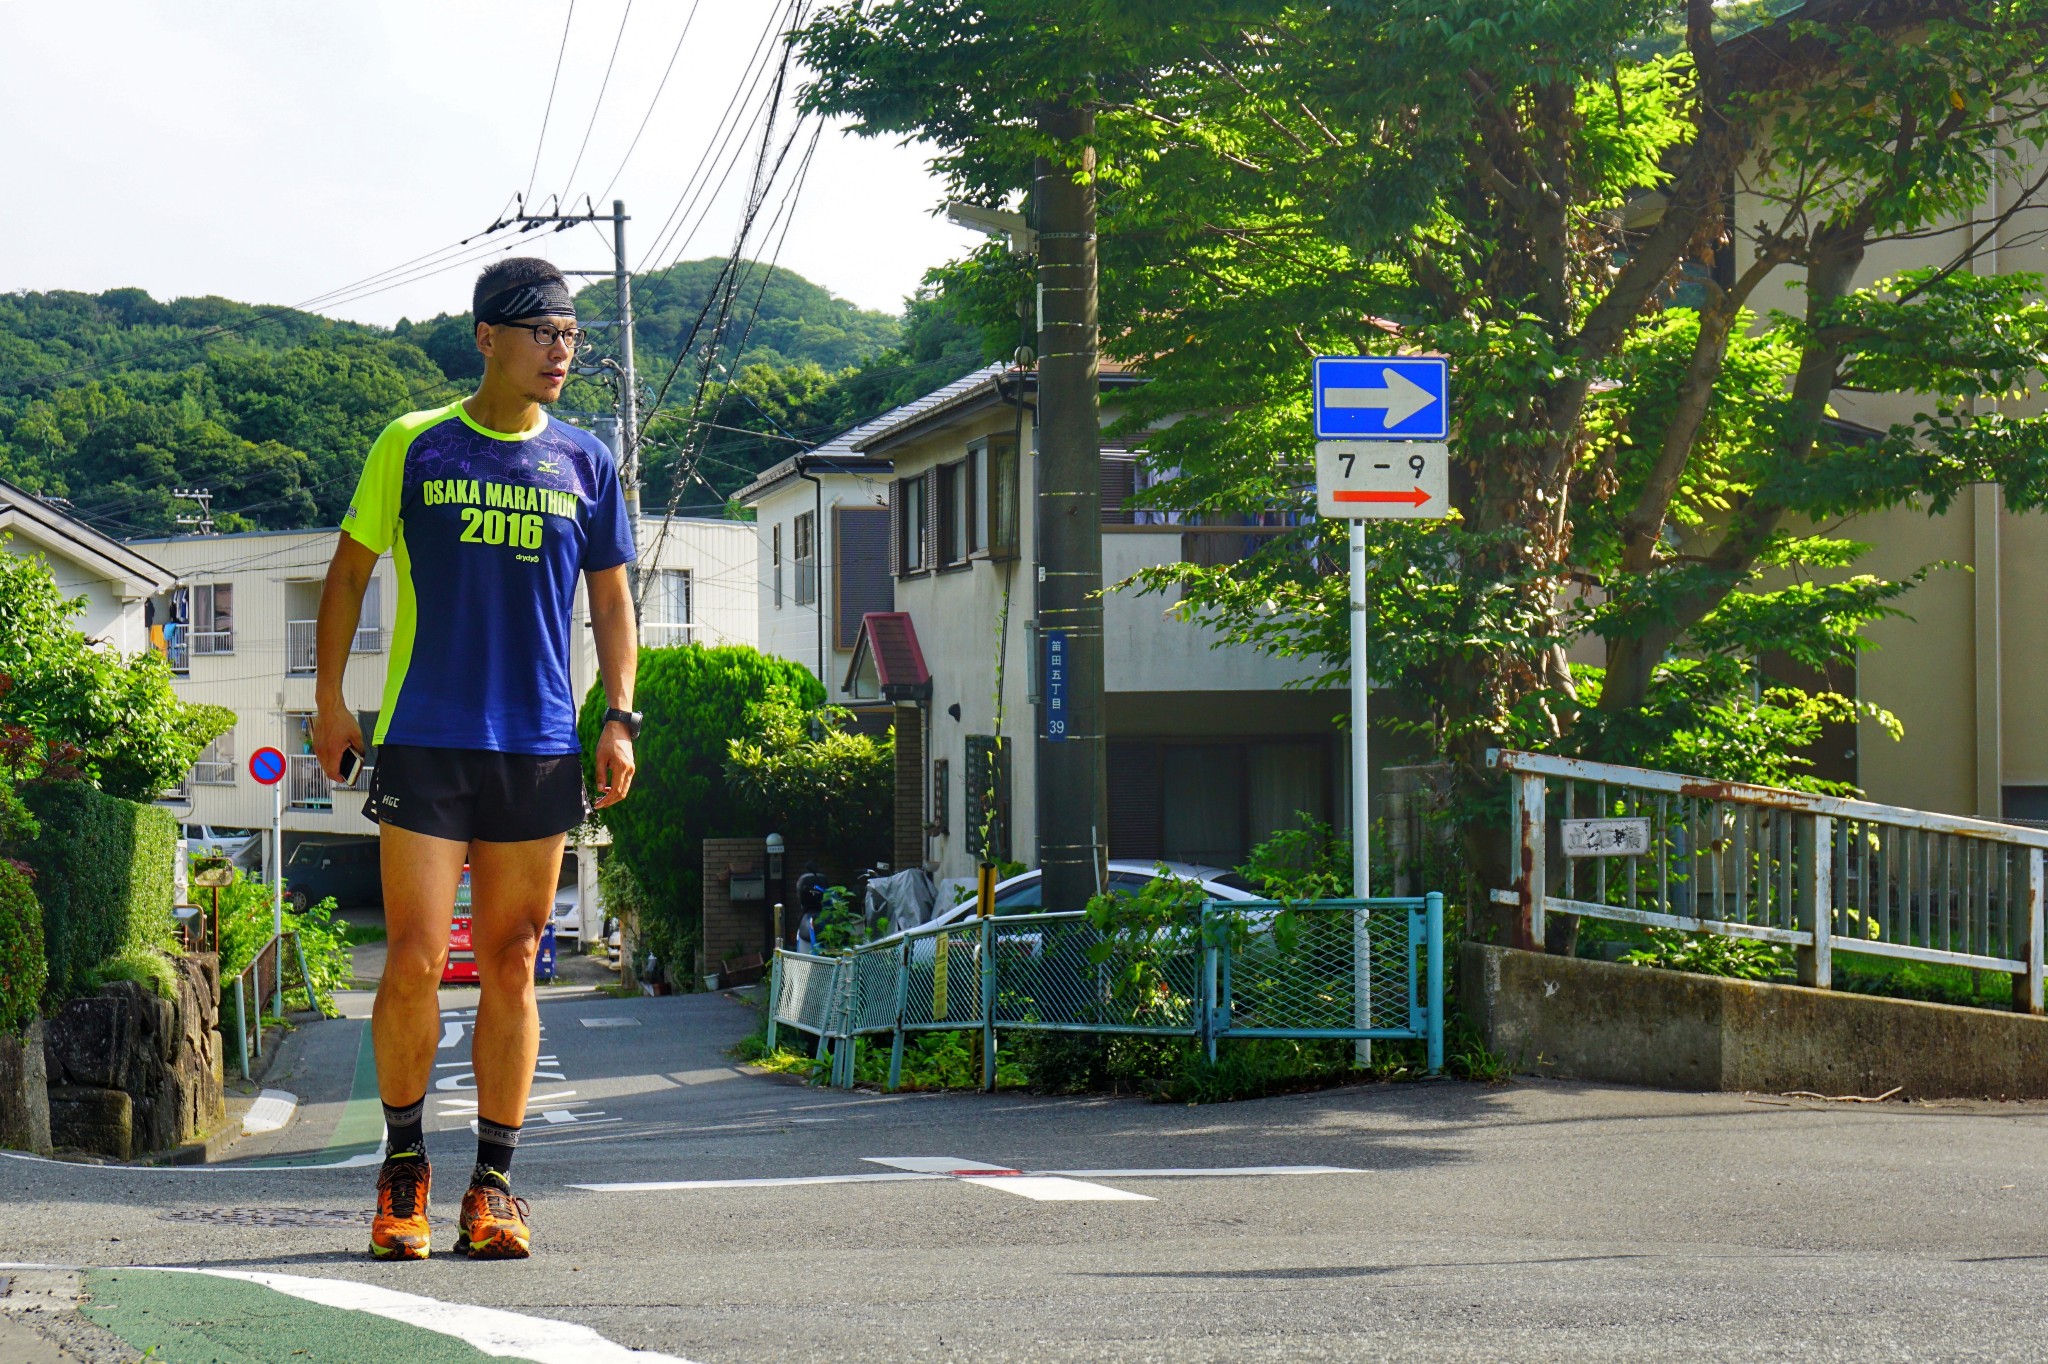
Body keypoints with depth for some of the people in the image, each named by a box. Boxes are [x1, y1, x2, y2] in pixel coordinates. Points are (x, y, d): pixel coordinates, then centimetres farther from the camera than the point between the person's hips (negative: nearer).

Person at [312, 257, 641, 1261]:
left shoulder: (584, 463, 9)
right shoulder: (413, 446, 3)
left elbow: (610, 598, 16)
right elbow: (350, 570, 10)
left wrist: (620, 719, 5)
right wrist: (329, 700, 4)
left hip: (539, 746, 2)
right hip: (422, 740, -2)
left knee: (511, 968, 4)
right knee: (415, 961, -6)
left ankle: (493, 1187, 12)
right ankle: (403, 1170, 11)